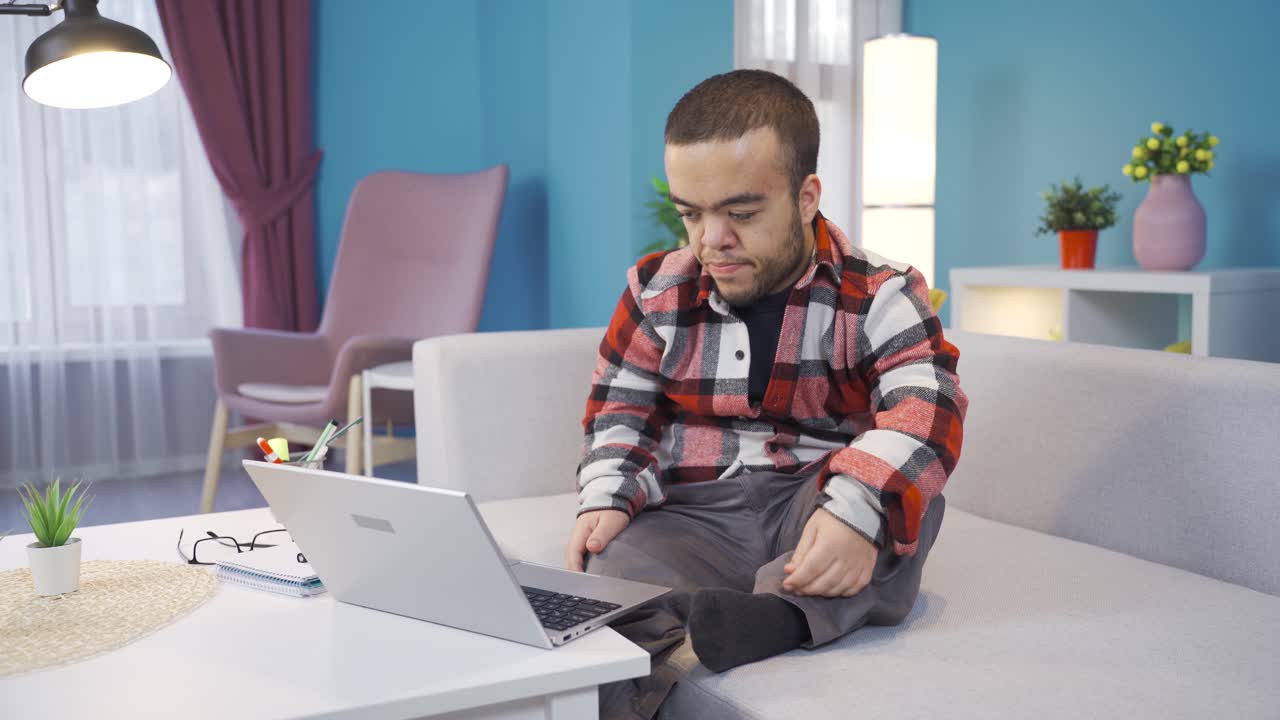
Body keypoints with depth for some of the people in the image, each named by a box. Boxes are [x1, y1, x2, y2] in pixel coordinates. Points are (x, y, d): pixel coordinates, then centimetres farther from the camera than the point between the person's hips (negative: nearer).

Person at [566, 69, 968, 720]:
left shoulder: (878, 296, -3)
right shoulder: (657, 292, 6)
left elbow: (926, 409, -19)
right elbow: (619, 411, 13)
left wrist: (856, 509, -40)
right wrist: (606, 500, -9)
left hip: (811, 518, -1)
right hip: (691, 519, 2)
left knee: (909, 494, -32)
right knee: (616, 566, -31)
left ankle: (780, 614, -46)